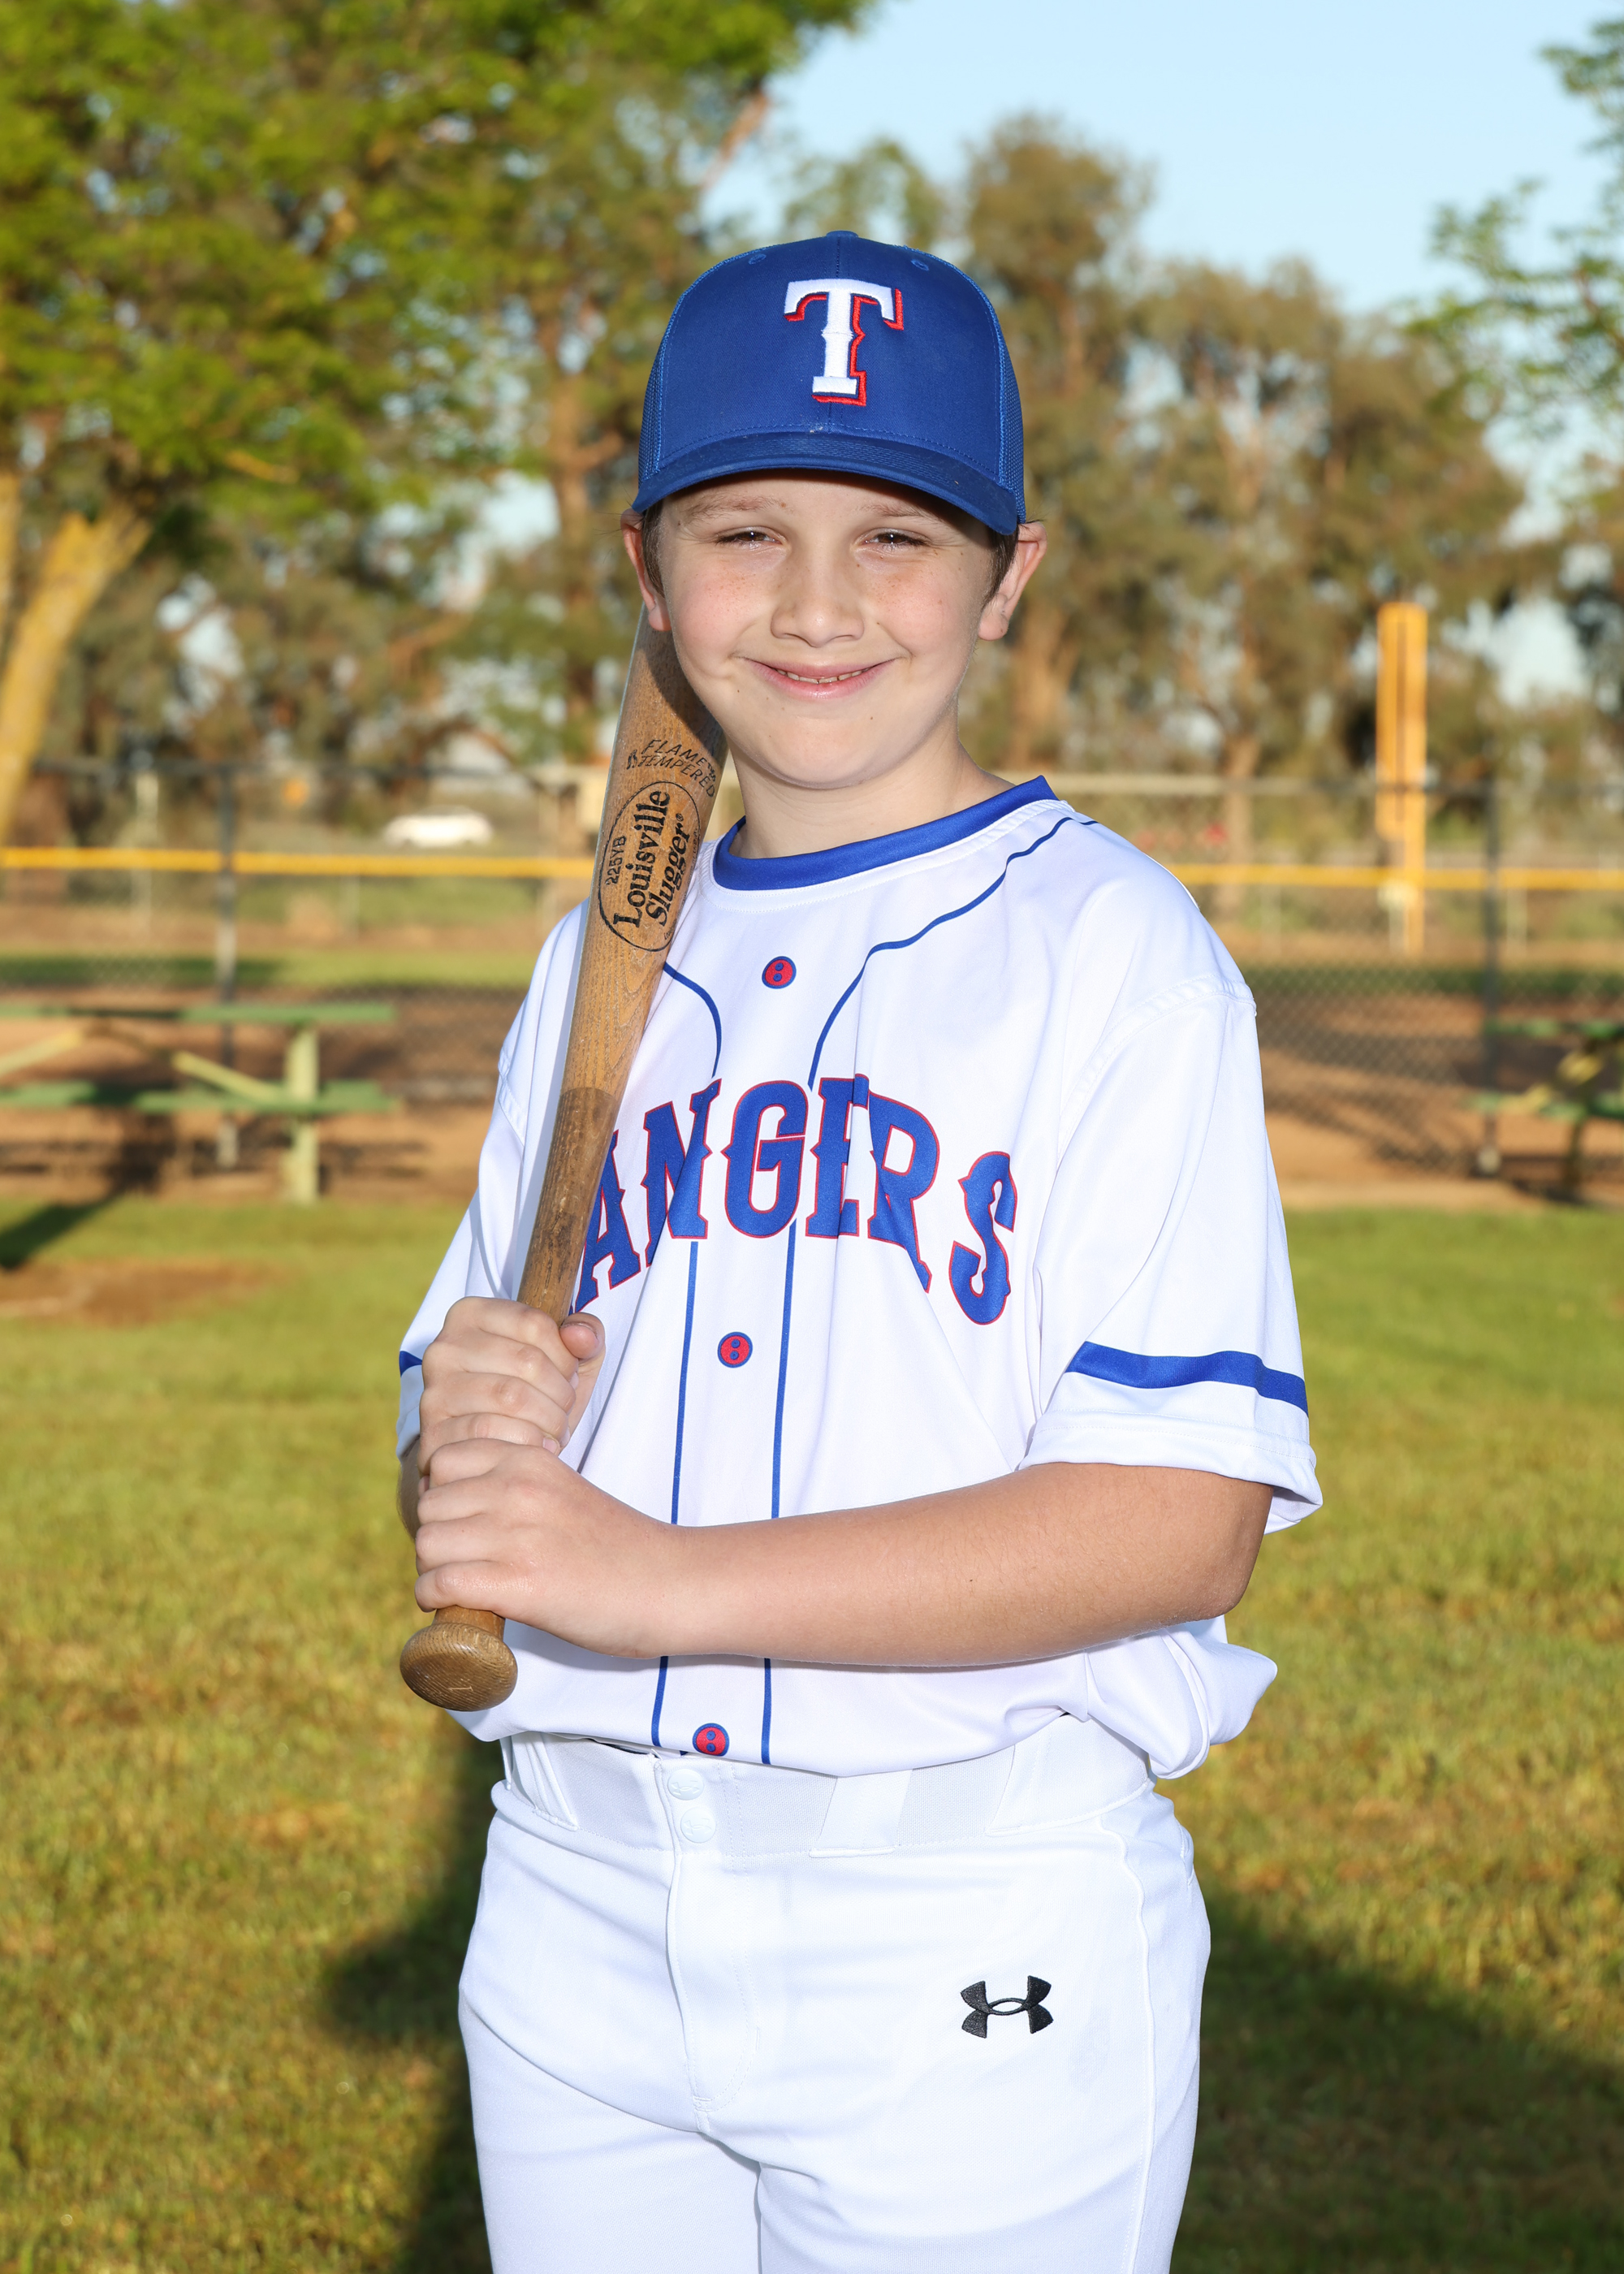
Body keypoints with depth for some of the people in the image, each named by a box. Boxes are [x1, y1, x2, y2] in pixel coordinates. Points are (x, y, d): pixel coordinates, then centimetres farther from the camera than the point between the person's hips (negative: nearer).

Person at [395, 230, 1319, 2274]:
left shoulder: (1108, 941, -7)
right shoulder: (604, 961, 11)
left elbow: (1185, 1516, -17)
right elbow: (458, 1492, 14)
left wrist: (662, 1579, -22)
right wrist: (459, 1438, -10)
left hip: (967, 1947, -5)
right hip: (581, 1904, 5)